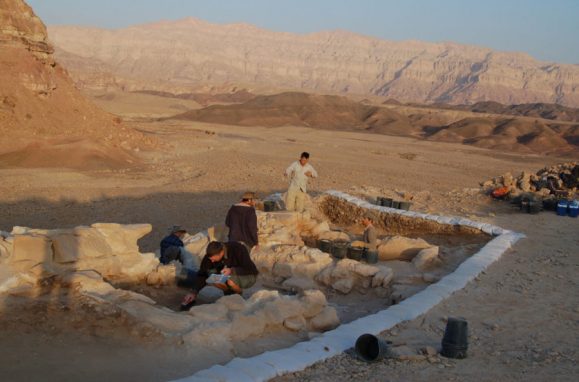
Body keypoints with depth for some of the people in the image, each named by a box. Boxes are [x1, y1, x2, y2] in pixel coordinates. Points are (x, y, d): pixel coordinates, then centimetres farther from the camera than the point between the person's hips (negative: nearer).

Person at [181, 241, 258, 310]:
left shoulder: (238, 249, -30)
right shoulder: (211, 255, -16)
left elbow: (250, 269, -26)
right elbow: (203, 274, -11)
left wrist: (232, 270, -40)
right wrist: (194, 293, -22)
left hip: (248, 277, -5)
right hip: (230, 276, 5)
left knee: (231, 281, -36)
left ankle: (238, 294, -3)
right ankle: (229, 292, 3)